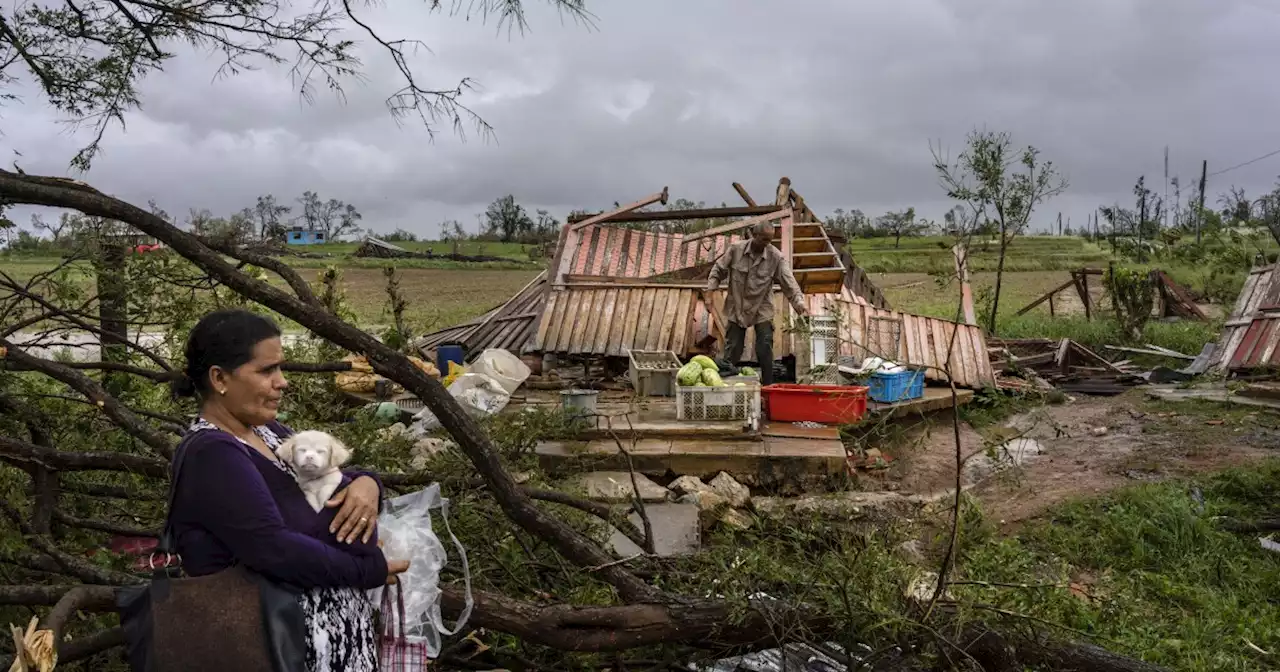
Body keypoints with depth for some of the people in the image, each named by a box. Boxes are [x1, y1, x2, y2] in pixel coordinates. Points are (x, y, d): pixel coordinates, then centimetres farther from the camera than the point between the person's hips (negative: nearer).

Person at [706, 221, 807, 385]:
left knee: (765, 349, -4)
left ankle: (768, 387, 7)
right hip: (736, 308, 1)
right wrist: (711, 289, -10)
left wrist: (798, 301, -31)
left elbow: (789, 281, -17)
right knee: (732, 349, 7)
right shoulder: (735, 249, -11)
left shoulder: (776, 257, -13)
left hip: (762, 310, -1)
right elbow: (718, 270, 2)